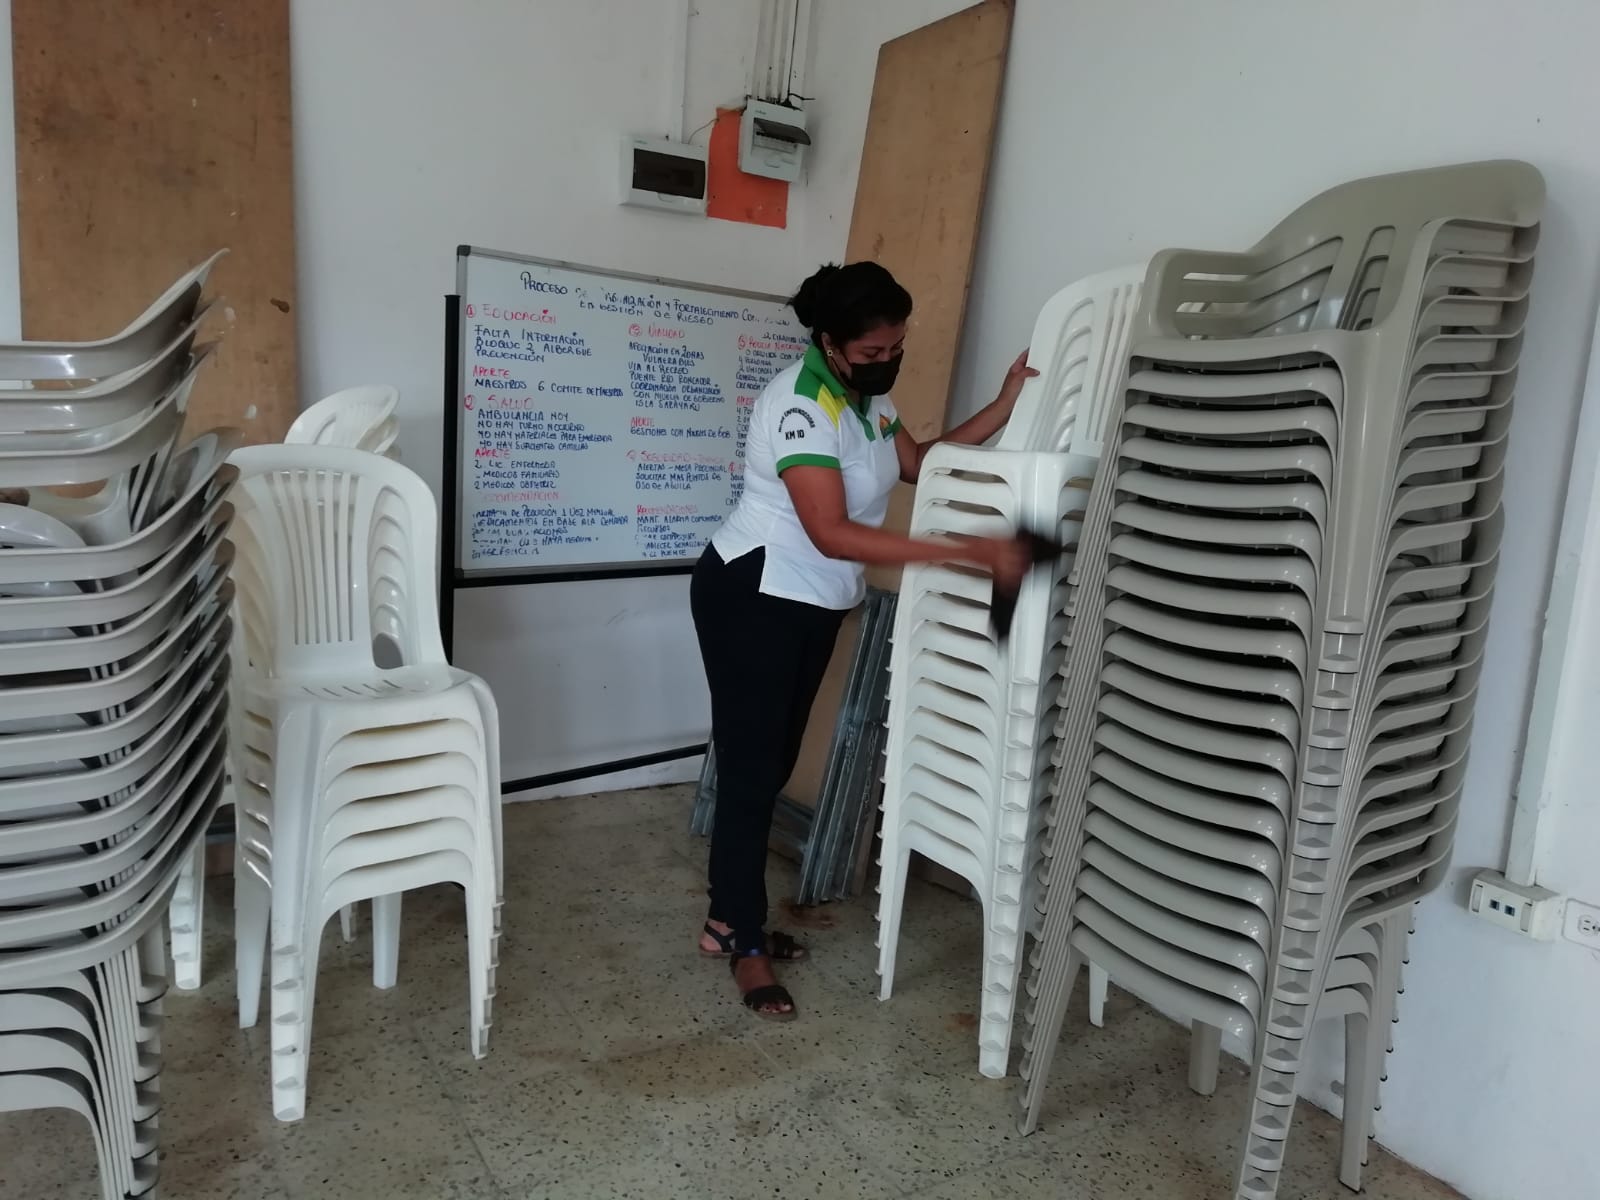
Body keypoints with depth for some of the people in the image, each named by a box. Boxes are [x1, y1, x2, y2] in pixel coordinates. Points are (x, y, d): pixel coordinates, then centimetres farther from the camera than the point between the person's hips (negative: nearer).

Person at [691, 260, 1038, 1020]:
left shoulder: (866, 395, 5)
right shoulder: (802, 405, -24)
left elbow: (919, 465, 15)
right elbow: (834, 533, -31)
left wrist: (1004, 408, 4)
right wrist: (972, 553, -34)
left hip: (813, 604, 9)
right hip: (751, 598, -9)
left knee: (774, 763, 13)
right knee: (750, 767, -2)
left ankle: (728, 920, 27)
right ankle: (746, 943, 12)